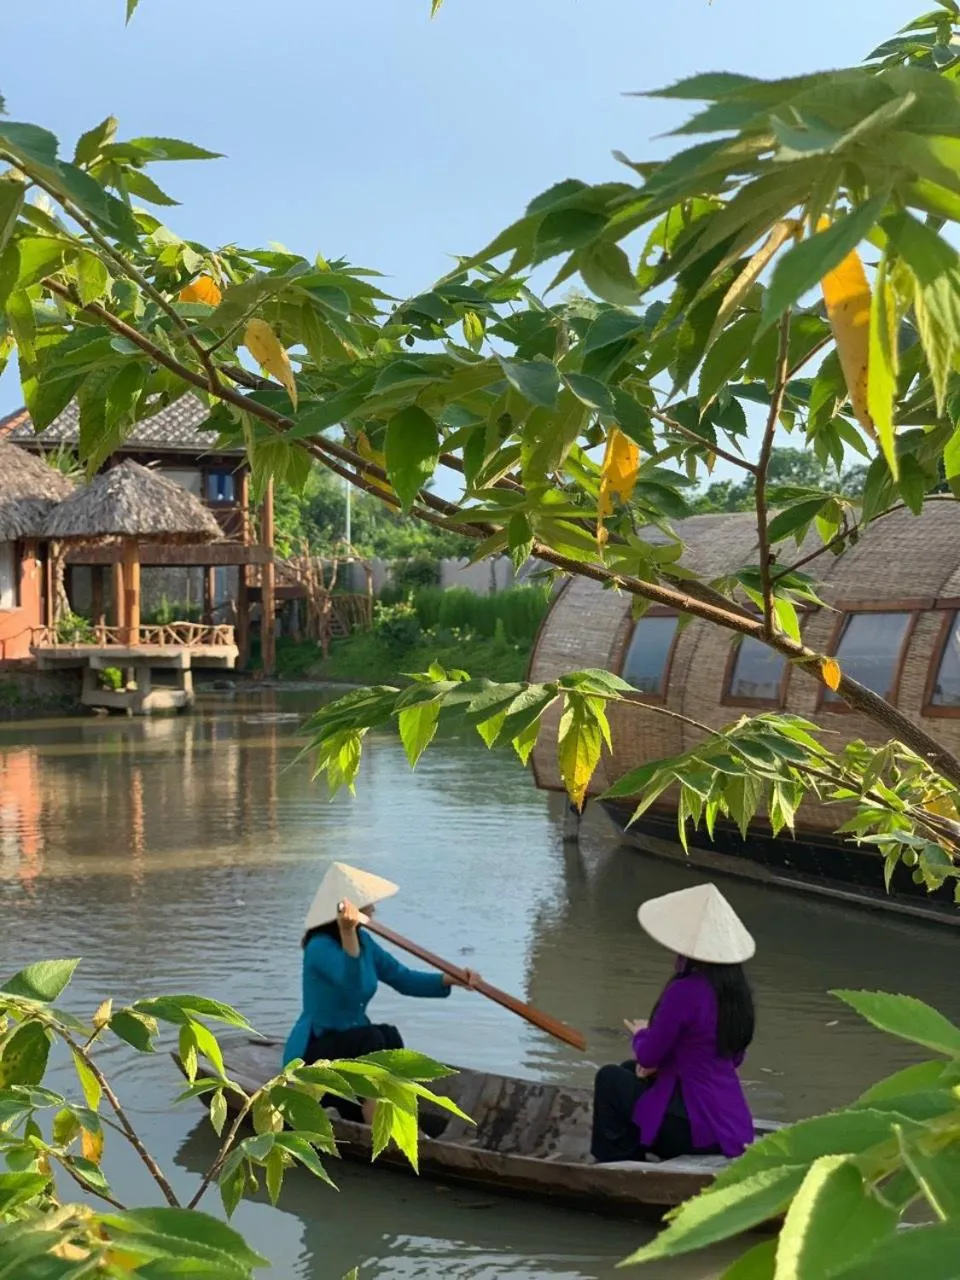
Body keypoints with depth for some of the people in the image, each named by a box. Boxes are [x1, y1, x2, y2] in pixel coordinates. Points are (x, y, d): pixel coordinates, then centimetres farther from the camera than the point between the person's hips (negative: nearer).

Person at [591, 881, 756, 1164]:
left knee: (610, 1078, 9)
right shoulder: (736, 990, 3)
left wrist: (640, 1035, 11)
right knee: (629, 1070, 25)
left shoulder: (685, 992, -22)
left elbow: (647, 1057, -13)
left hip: (701, 1131, -8)